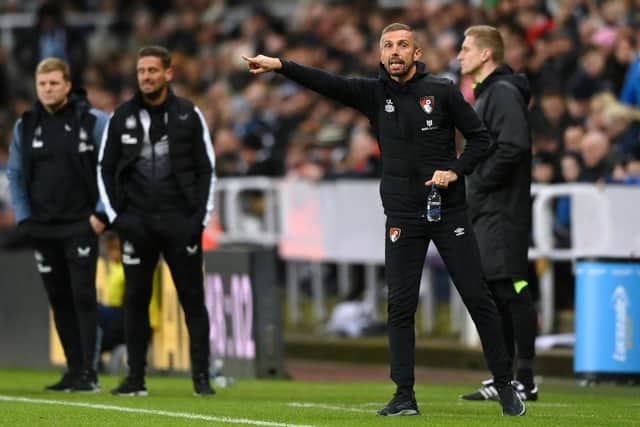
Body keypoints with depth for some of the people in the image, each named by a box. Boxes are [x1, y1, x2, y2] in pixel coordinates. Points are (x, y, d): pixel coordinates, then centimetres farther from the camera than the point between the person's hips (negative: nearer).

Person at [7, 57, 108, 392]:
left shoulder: (93, 121, -4)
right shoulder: (25, 126, 9)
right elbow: (15, 175, 14)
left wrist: (101, 214, -10)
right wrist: (24, 218, 6)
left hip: (80, 226, -5)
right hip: (41, 227, 5)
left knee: (83, 296, -9)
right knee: (59, 299, 7)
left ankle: (88, 373, -8)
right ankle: (74, 370, 13)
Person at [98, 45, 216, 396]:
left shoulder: (188, 115, 2)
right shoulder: (122, 117, 5)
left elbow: (206, 168, 5)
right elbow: (105, 169, 10)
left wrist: (200, 217, -2)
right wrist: (116, 216, 0)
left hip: (180, 219, -1)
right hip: (137, 221, 1)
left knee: (192, 298, -1)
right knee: (135, 299, 3)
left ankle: (201, 376, 1)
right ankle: (135, 377, 8)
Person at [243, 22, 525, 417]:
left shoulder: (442, 92, -1)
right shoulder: (374, 93, 3)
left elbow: (480, 137, 3)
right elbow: (327, 84, -10)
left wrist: (455, 171, -13)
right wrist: (279, 66, -23)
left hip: (449, 211, -2)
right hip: (403, 217, 2)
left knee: (477, 298, 0)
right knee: (400, 306, -2)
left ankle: (505, 385, 9)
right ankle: (405, 396, 2)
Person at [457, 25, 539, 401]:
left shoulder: (504, 92, -12)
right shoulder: (486, 94, 20)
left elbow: (514, 146, -24)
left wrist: (480, 182, -17)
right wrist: (474, 185, 12)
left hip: (503, 211, -11)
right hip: (486, 213, 11)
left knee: (512, 290, -10)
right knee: (492, 291, 11)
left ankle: (525, 379, -10)